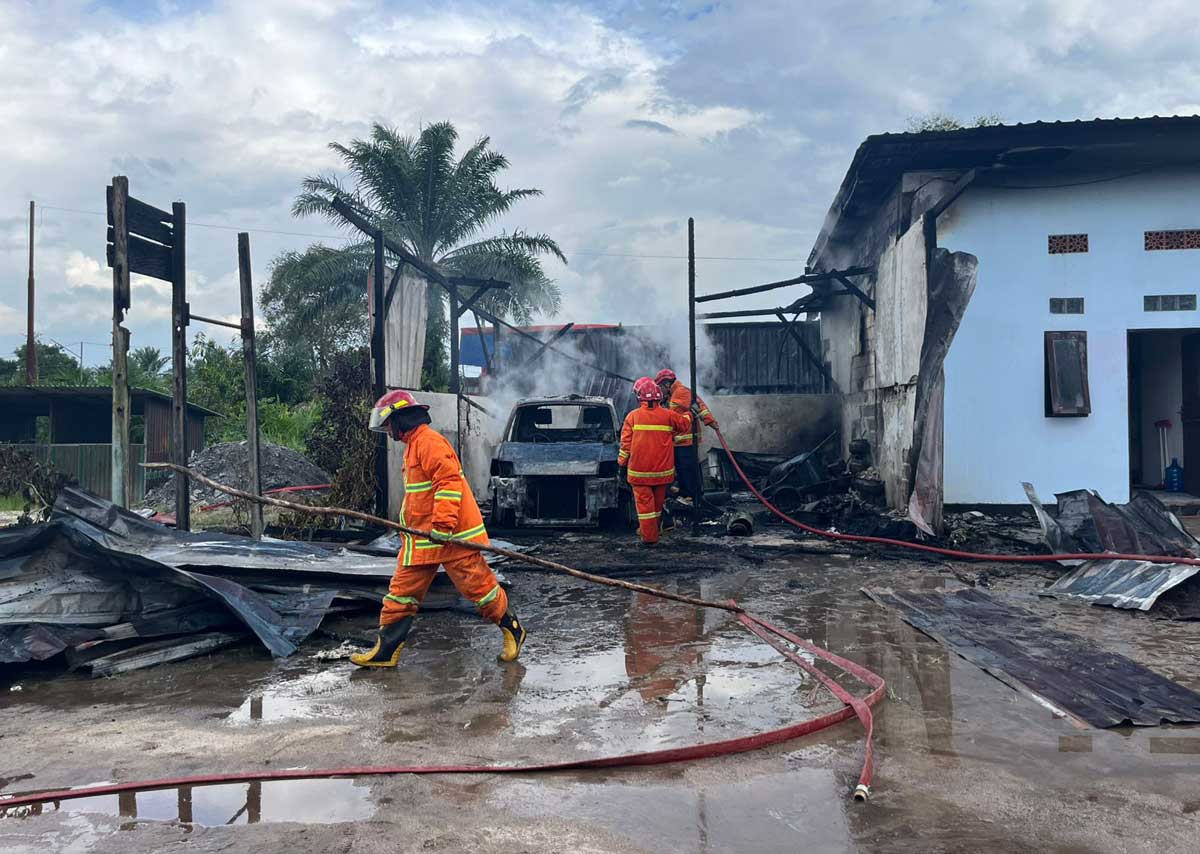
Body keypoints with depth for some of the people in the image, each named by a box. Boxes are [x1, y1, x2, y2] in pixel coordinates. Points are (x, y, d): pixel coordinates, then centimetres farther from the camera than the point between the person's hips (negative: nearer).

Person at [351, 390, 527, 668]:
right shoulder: (413, 445, 19)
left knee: (478, 586, -1)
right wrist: (408, 529, 29)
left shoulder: (429, 441, -14)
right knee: (401, 592, 8)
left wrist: (443, 525, -29)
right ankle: (386, 651, 15)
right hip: (422, 540, 10)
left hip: (451, 537, -10)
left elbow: (449, 481, -25)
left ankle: (513, 631, 18)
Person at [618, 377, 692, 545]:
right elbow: (686, 424, 13)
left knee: (644, 501, 2)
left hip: (639, 469, -2)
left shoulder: (633, 416, -7)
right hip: (662, 468, 2)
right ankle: (655, 529, 32)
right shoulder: (668, 415, -3)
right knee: (658, 501, 17)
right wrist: (689, 414, 35)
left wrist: (622, 462, 6)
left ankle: (649, 536, 0)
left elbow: (626, 442, -6)